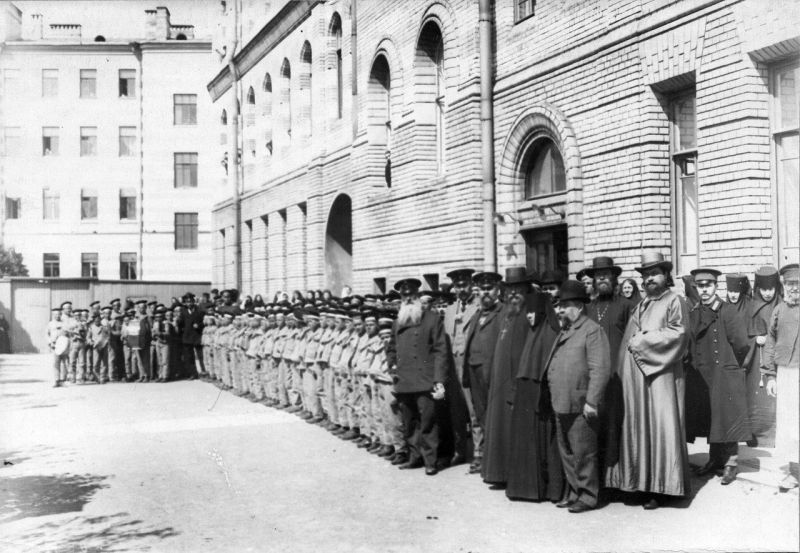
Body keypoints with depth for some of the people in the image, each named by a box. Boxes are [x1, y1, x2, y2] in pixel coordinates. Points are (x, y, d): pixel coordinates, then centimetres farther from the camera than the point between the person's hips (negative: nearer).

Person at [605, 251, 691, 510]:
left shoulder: (674, 301, 1)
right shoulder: (640, 305, 20)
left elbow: (678, 332, -13)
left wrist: (643, 340, -11)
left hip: (659, 375, -6)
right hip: (633, 377, 6)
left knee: (658, 427, -5)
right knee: (636, 428, 5)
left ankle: (657, 487, 1)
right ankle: (638, 481, 11)